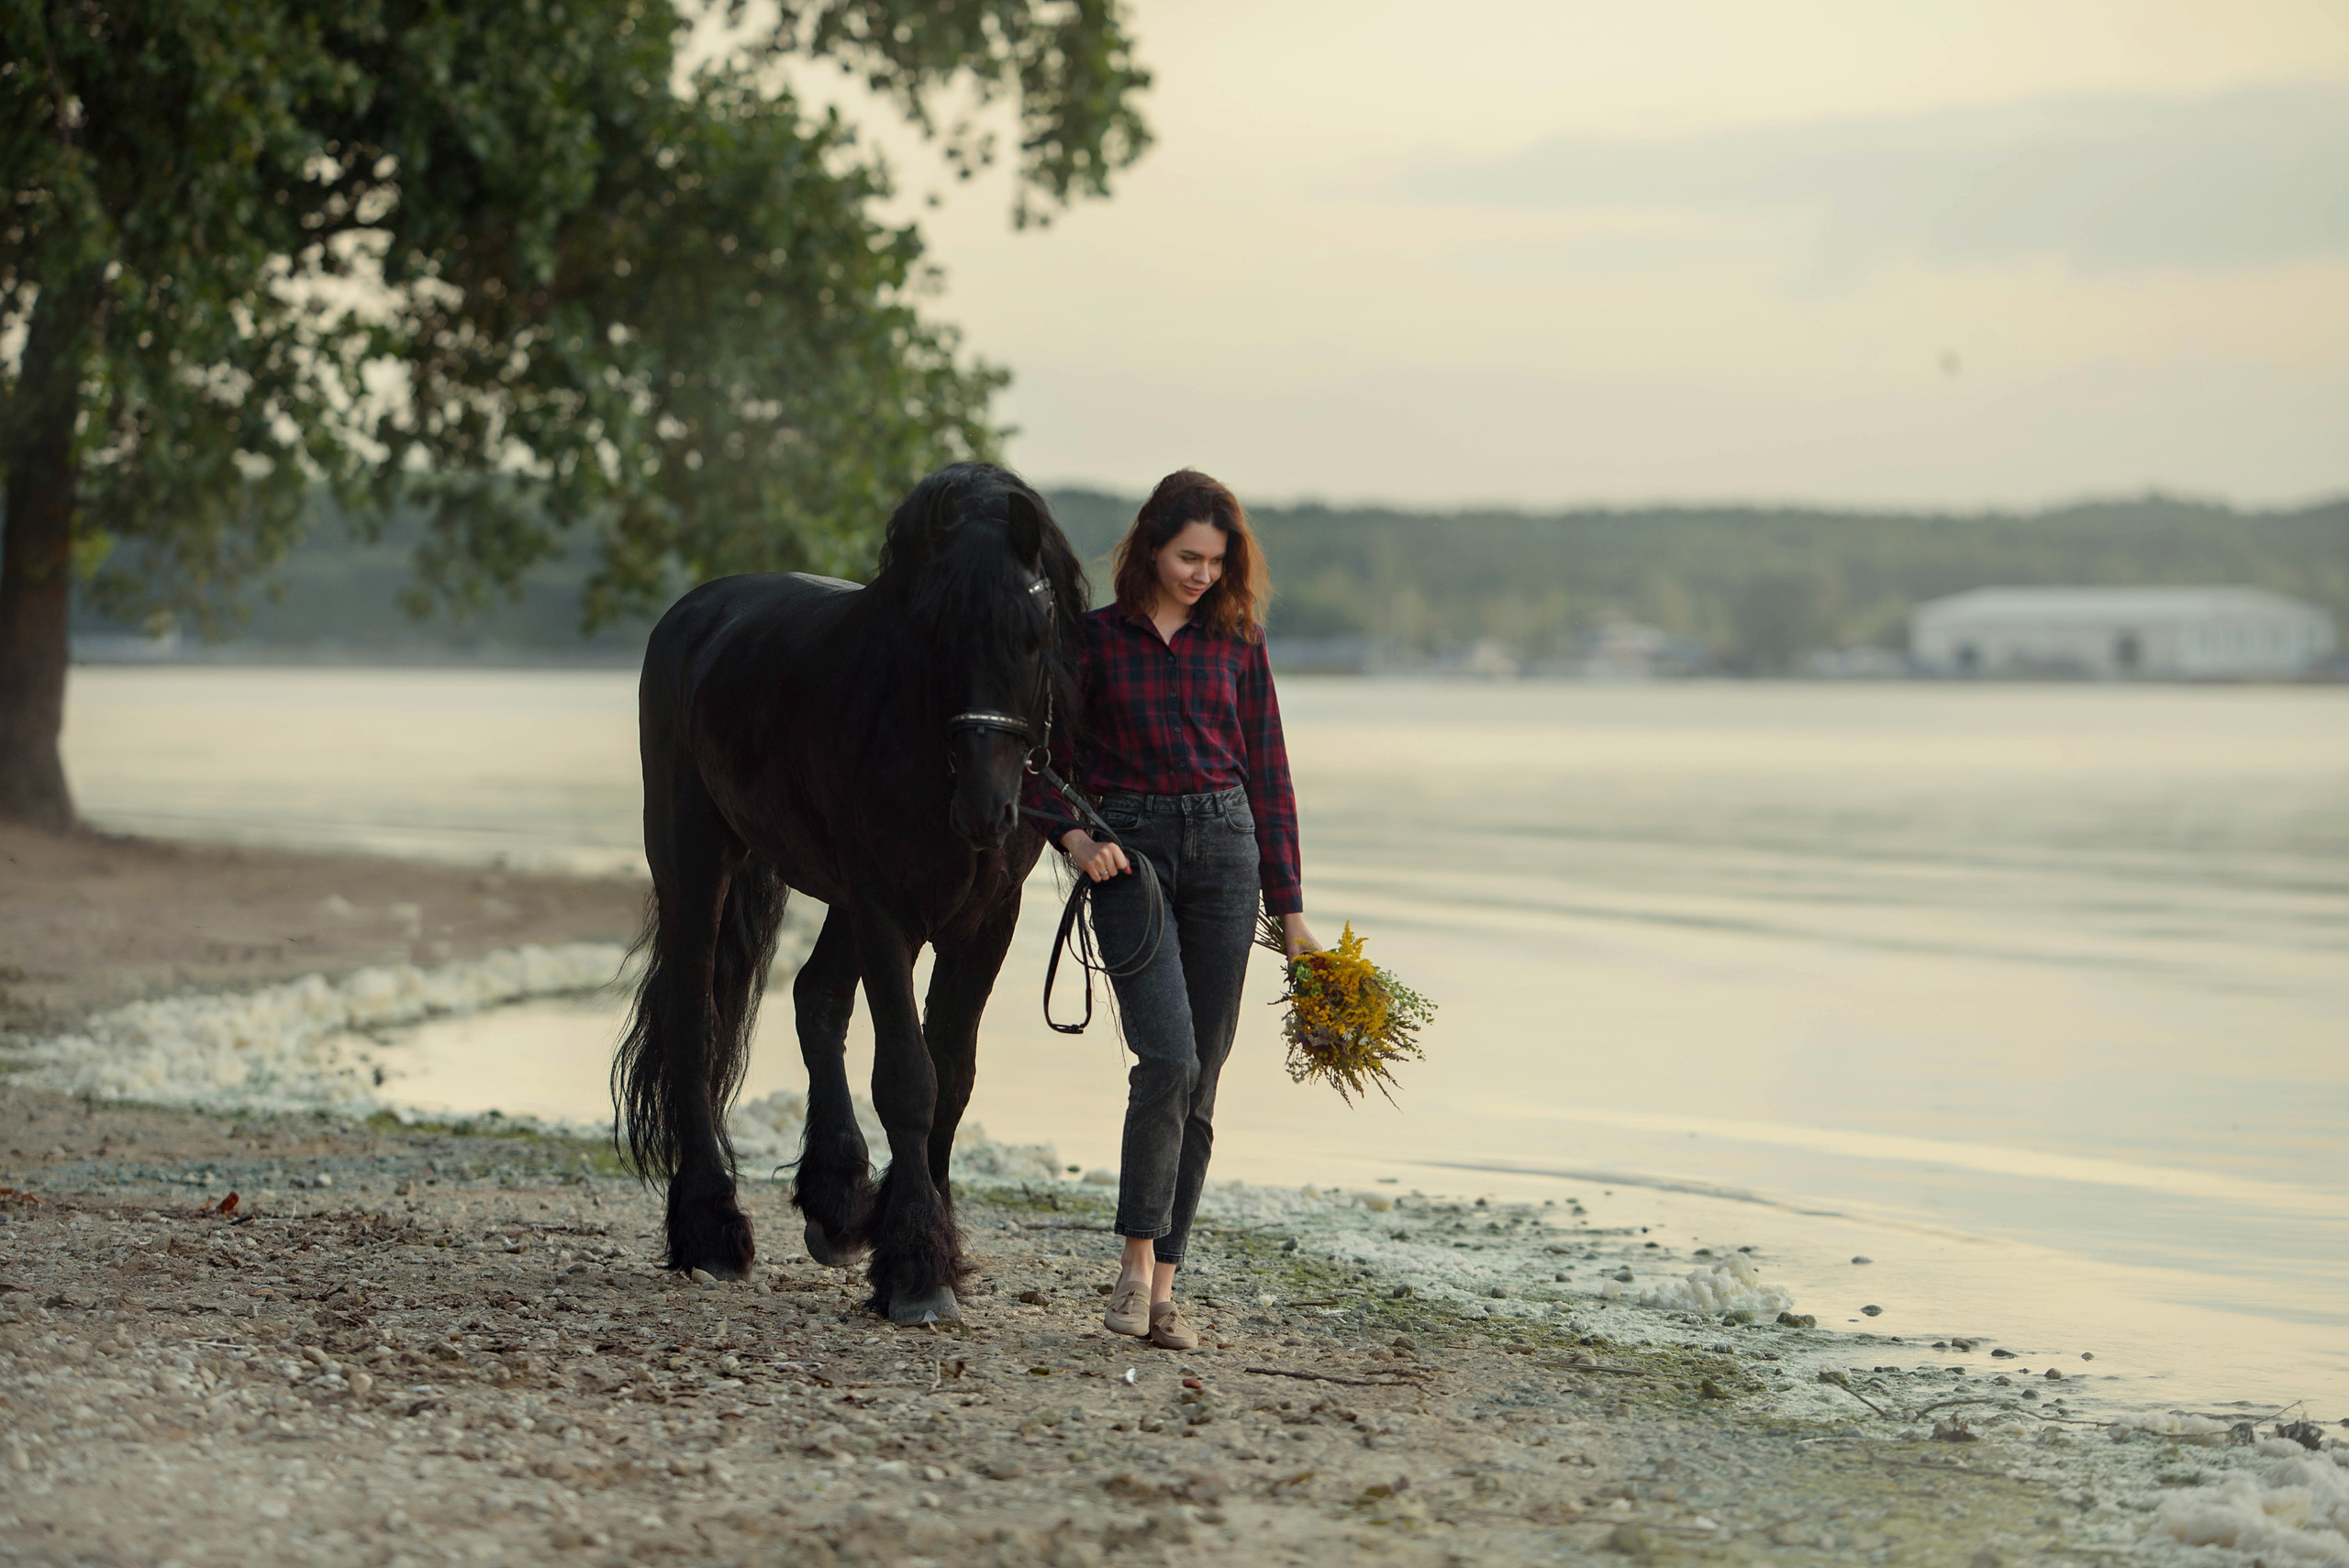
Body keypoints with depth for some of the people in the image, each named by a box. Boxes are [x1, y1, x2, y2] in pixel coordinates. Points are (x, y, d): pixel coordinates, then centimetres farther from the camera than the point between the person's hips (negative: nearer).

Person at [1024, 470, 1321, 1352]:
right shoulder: (1094, 640, 2)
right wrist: (1072, 834, -13)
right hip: (1128, 855, -3)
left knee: (1200, 1081, 2)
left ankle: (1164, 1288, 8)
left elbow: (1268, 773, 11)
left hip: (1224, 848, 3)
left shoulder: (1237, 644, 8)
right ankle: (1137, 1263, -6)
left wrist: (1288, 907, 9)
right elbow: (1039, 759, 6)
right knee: (1168, 1058, -18)